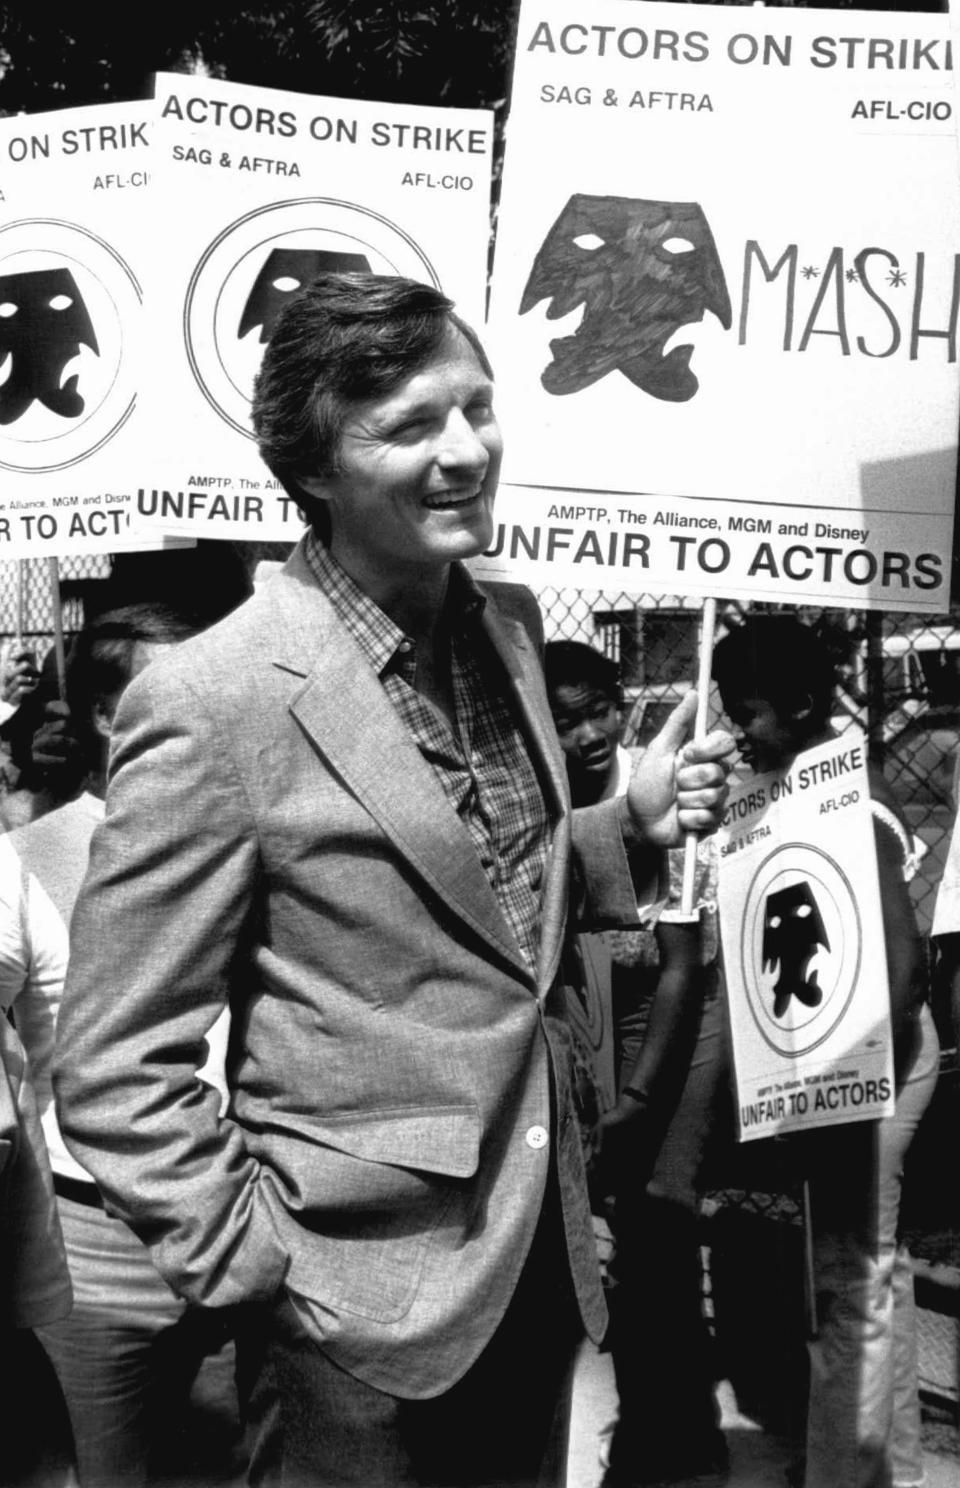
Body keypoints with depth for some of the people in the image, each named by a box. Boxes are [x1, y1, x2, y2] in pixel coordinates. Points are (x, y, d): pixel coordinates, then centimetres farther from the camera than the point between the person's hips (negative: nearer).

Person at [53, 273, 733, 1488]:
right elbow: (113, 1067, -15)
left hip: (542, 1259, 7)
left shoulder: (508, 624, 2)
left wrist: (632, 826, -2)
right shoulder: (212, 704, -20)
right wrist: (254, 1263, -15)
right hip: (364, 1308, -6)